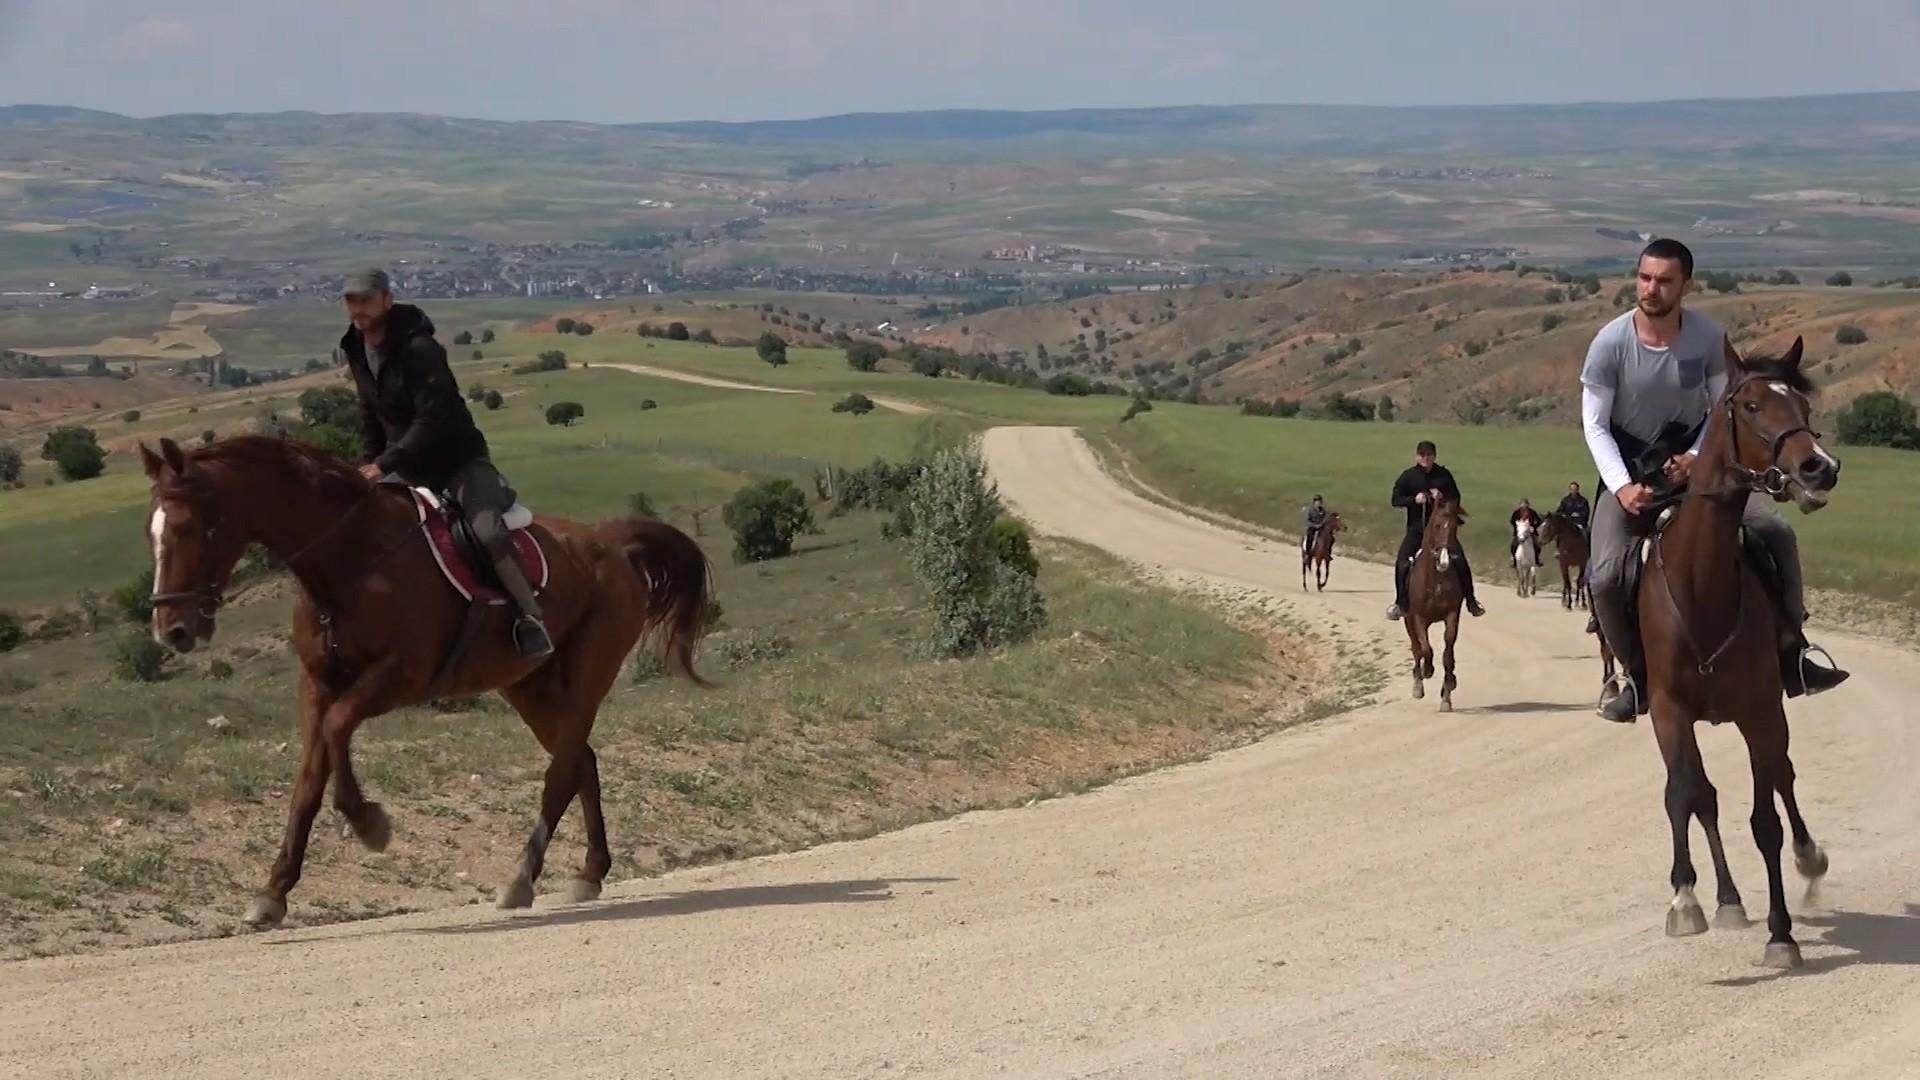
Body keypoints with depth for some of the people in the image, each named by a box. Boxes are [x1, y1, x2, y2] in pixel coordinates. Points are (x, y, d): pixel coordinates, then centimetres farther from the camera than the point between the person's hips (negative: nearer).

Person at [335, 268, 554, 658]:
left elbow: (431, 420, -28)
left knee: (487, 532, -27)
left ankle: (532, 619, -20)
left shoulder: (419, 348, -24)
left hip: (458, 460, -8)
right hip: (408, 465, 8)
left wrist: (385, 464, -30)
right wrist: (367, 466, 1)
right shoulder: (356, 351, 1)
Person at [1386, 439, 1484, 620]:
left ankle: (1470, 601, 0)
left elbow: (1456, 498, 6)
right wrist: (1414, 499, -19)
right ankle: (1400, 603, -2)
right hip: (1416, 528, -1)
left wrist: (1442, 497, -15)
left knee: (1460, 561, -12)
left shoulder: (1443, 475, 4)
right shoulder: (1408, 476, 0)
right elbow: (1396, 500, -2)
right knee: (1401, 563, -15)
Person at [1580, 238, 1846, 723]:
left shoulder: (1709, 338, -14)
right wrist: (1621, 486, -23)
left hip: (1695, 458, 2)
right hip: (1628, 466, -2)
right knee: (1605, 576, -21)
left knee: (1776, 531, -12)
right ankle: (1637, 676, 1)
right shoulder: (1610, 343, -18)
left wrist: (1697, 457, -18)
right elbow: (1594, 424, -12)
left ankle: (1791, 656, 0)